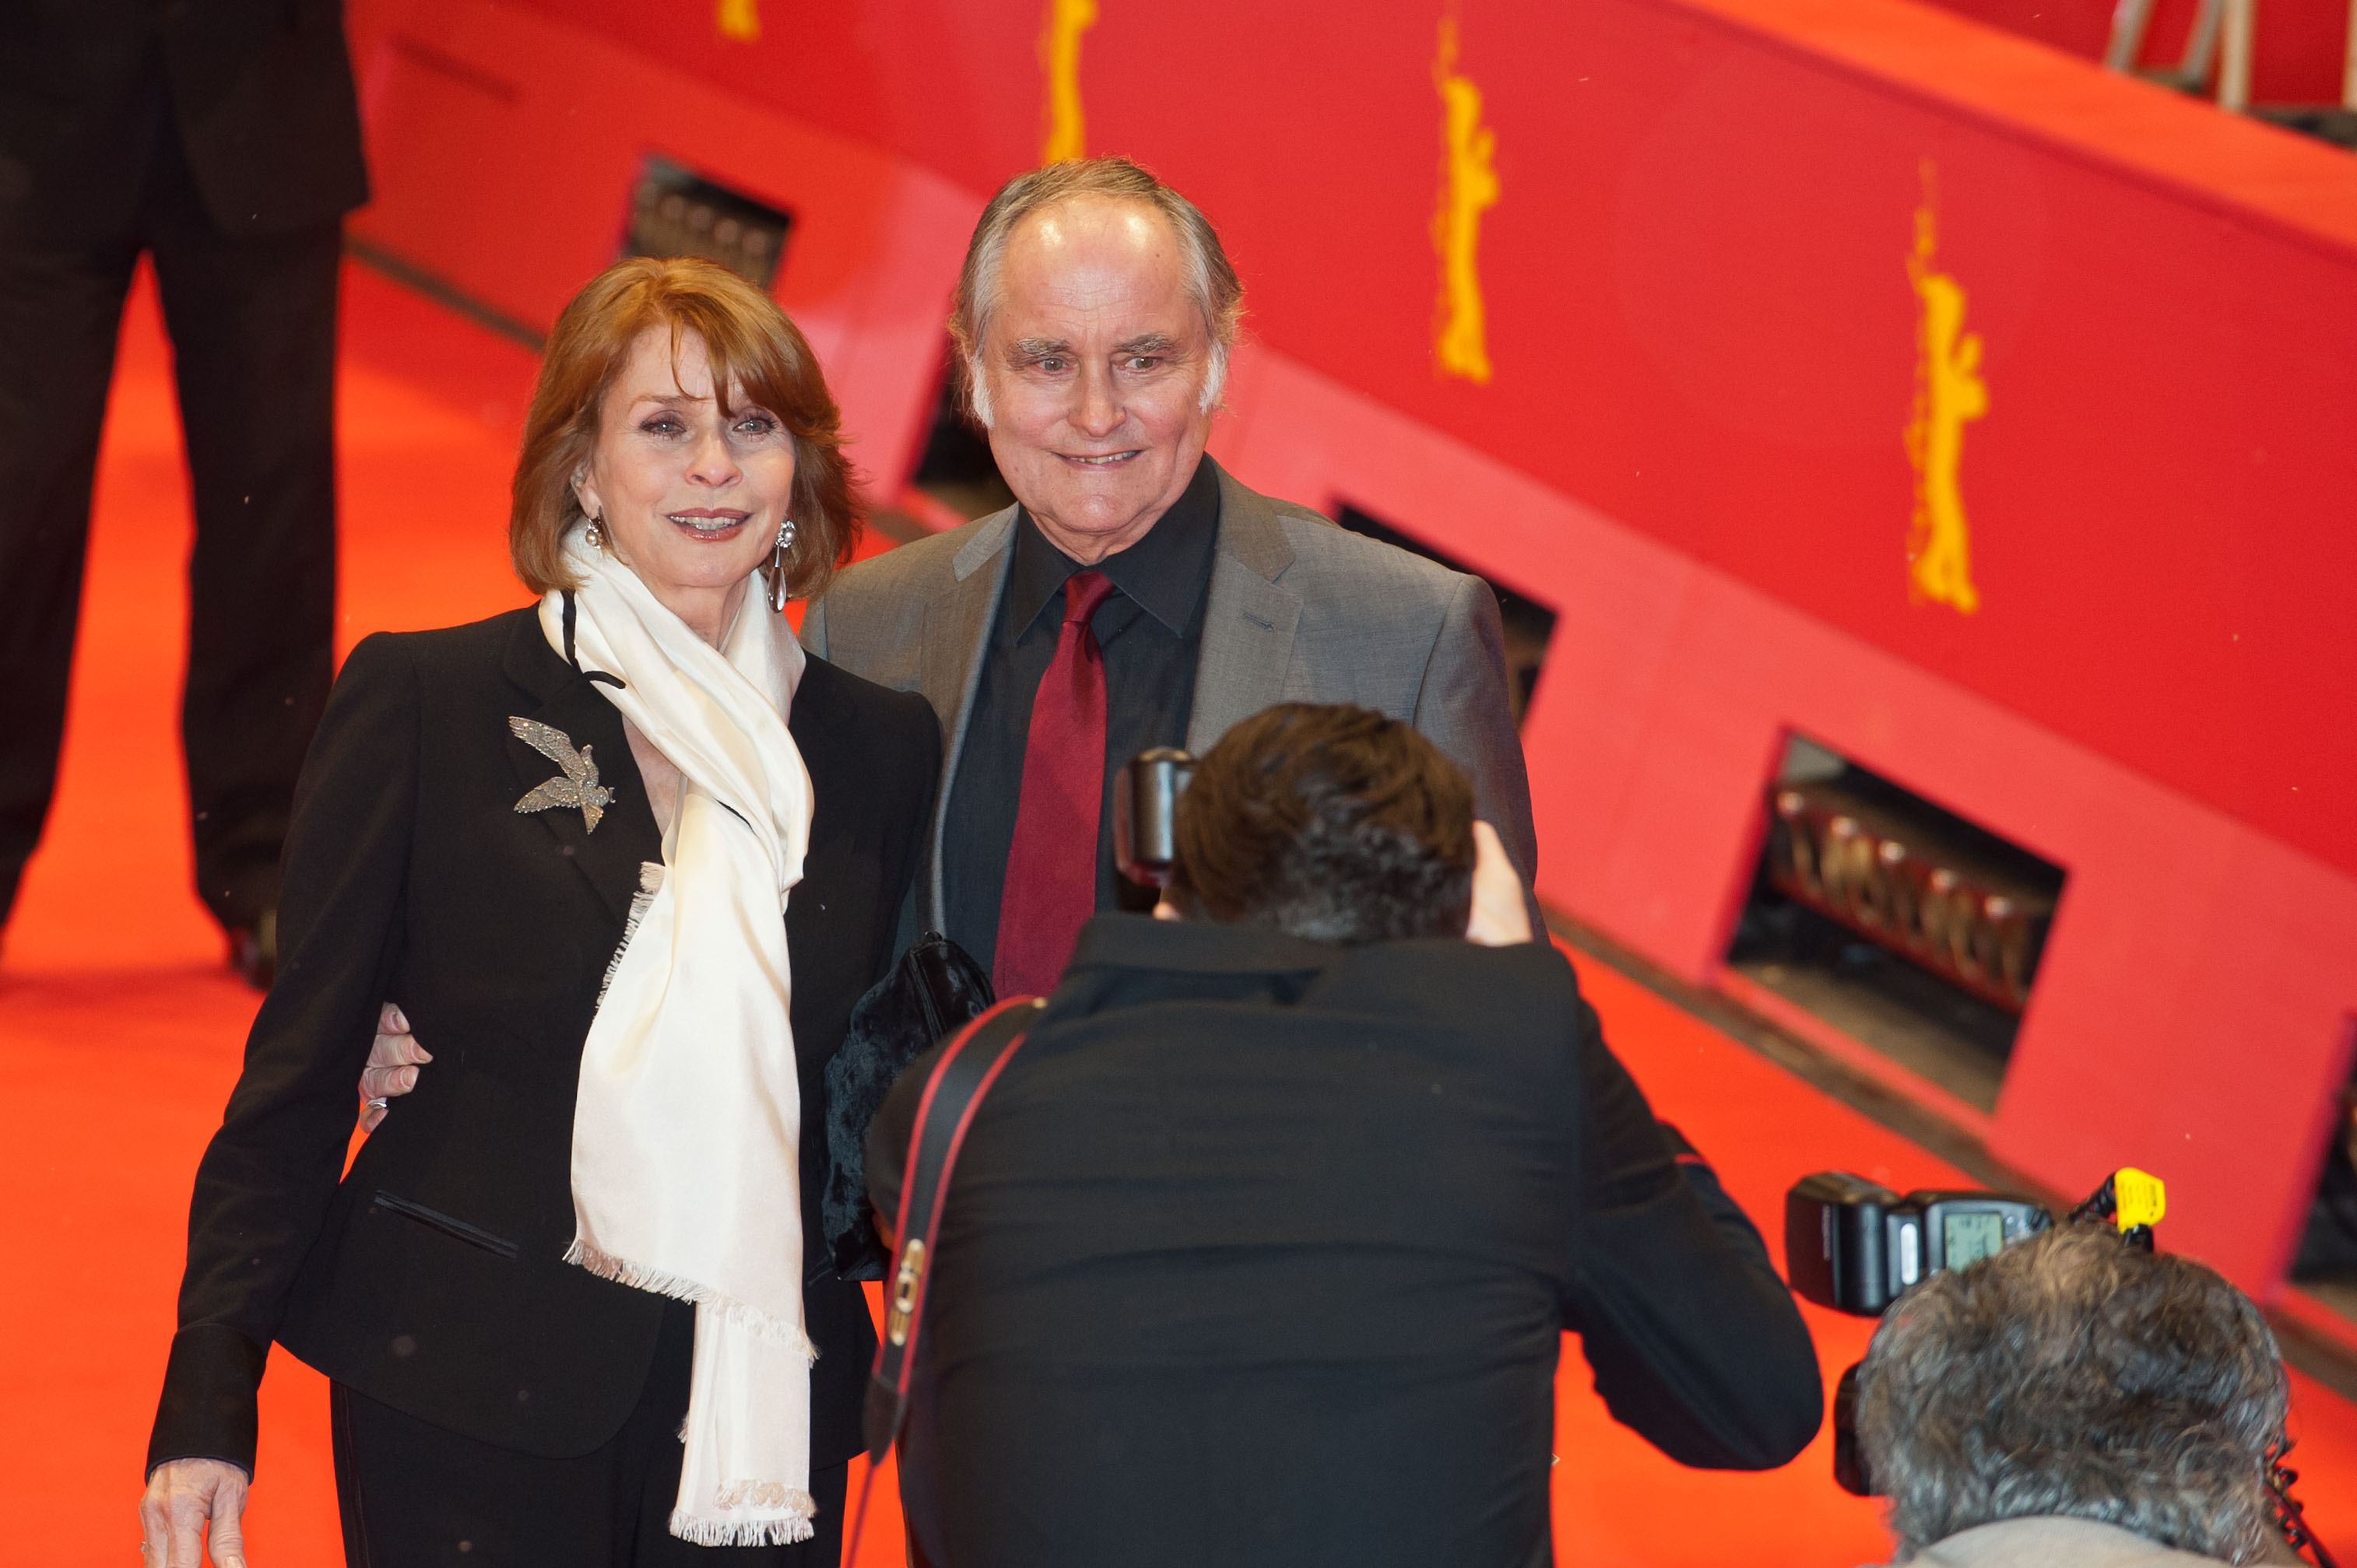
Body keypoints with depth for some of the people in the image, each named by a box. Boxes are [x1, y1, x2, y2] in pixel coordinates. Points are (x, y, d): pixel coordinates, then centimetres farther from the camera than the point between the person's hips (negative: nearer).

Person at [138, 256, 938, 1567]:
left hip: (765, 1401, 3)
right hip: (466, 1403, -3)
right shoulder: (423, 704, -1)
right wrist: (211, 1405, -6)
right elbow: (303, 1064, 0)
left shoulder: (883, 745, 7)